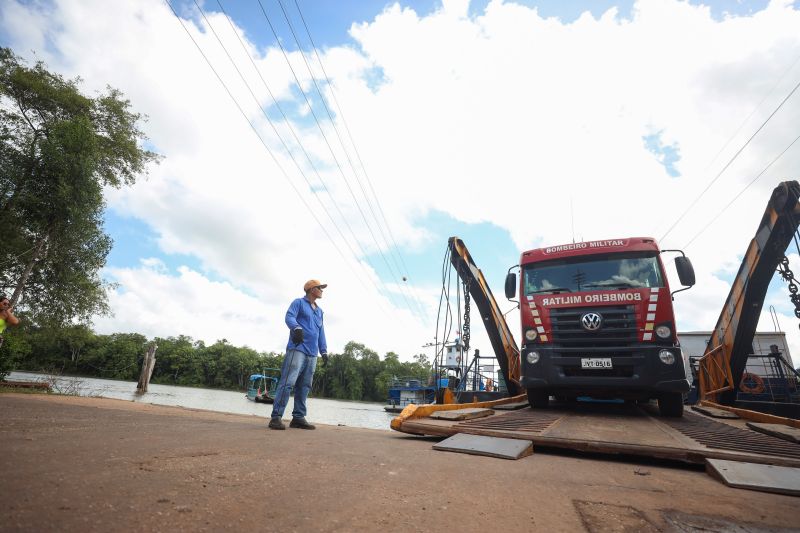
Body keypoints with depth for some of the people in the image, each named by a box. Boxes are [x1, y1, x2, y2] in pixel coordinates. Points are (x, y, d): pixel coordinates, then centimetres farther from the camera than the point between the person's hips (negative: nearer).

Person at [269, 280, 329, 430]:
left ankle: (298, 417, 10)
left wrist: (324, 351, 14)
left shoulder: (319, 311, 24)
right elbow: (289, 317, -14)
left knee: (304, 386, 6)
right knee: (288, 382, -14)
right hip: (297, 349, -7)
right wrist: (297, 327, -35)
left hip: (312, 354, 7)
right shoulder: (298, 302, 4)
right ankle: (276, 417, -12)